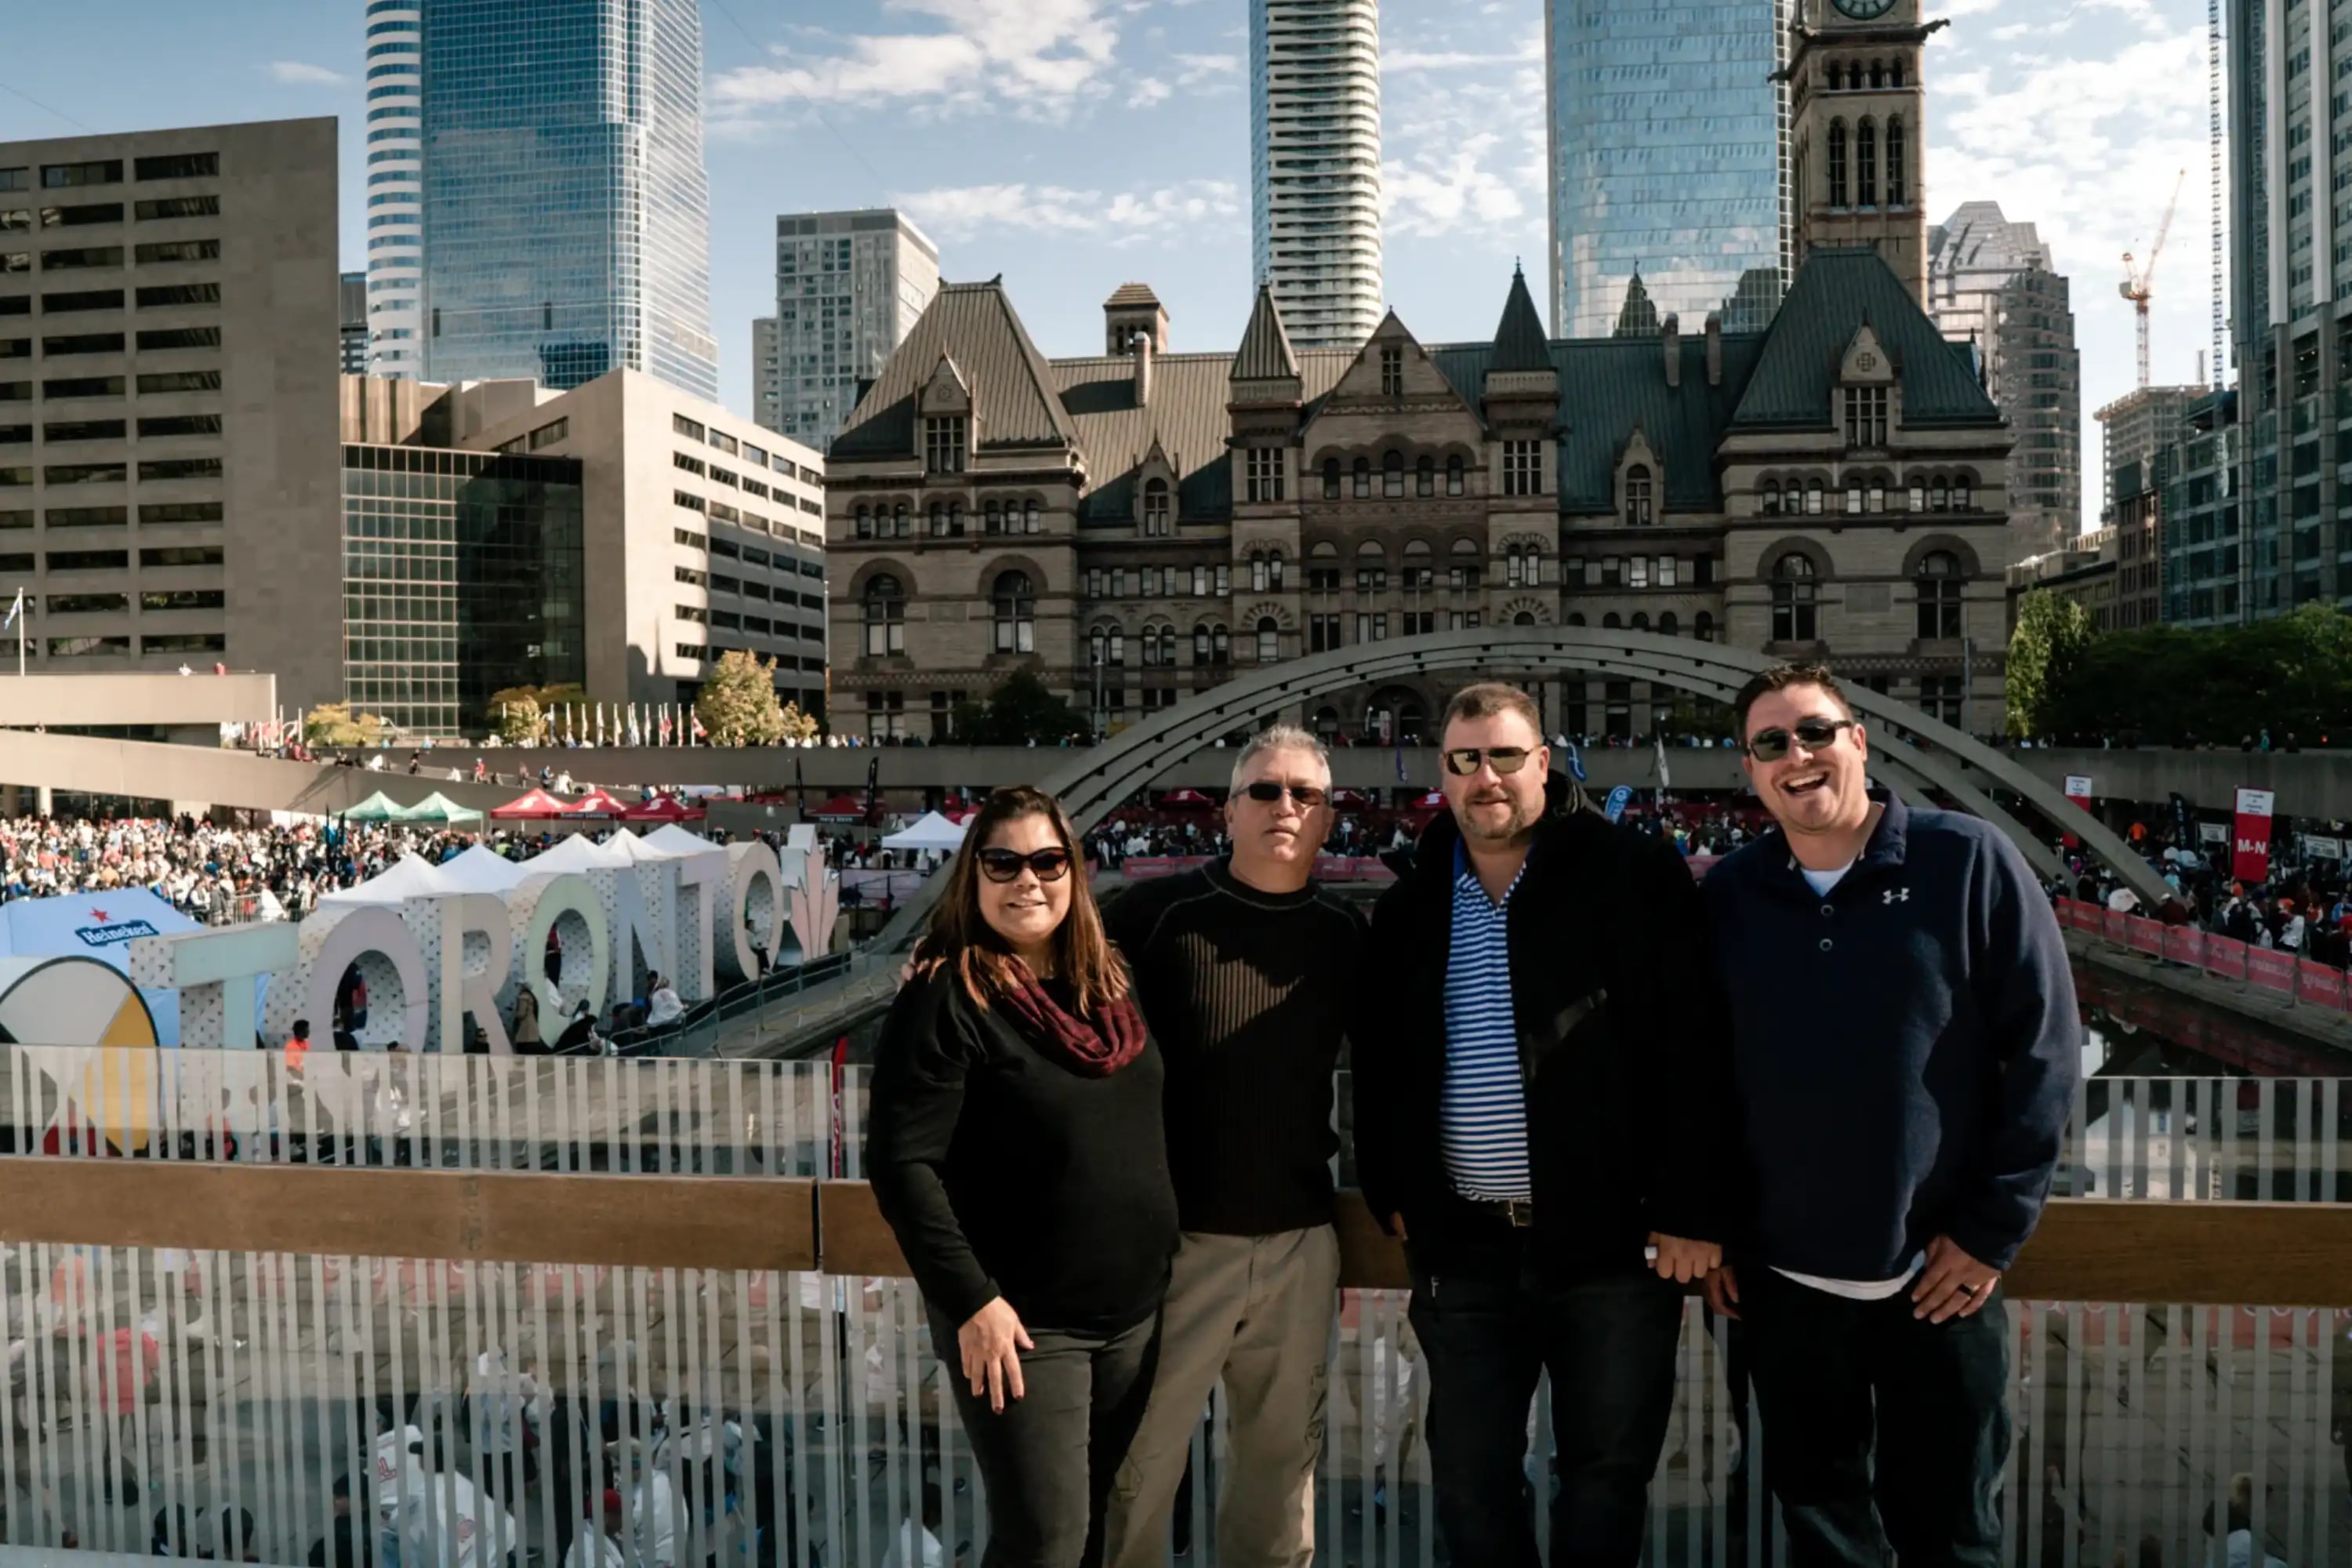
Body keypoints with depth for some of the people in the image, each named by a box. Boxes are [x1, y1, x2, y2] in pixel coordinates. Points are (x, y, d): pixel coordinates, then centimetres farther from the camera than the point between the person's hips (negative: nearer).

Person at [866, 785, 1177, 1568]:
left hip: (1135, 1310, 7)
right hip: (1022, 1324, -7)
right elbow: (902, 1163, -19)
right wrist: (970, 1300, -21)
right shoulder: (945, 999, -14)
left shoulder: (1106, 983, 6)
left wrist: (1165, 1259, 13)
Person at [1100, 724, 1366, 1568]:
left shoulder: (1345, 932, 4)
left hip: (1301, 1244, 4)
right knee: (1140, 1465, 7)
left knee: (1284, 1460, 17)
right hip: (1174, 1240, -3)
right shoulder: (1157, 913, -8)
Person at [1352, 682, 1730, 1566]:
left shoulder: (1634, 877, -6)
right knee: (1469, 1477, 13)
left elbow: (1694, 1051, -8)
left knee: (1607, 1472, 10)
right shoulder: (1411, 907, 8)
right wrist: (1390, 1191, 10)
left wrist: (1690, 1208, -11)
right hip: (1464, 1246, 4)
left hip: (1613, 1238, -3)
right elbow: (1378, 1062, 16)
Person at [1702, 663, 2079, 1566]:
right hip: (1781, 1282, 2)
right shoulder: (1725, 897, 1)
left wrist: (1995, 1227, -8)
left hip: (1941, 1277, -2)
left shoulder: (1969, 863, -7)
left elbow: (2044, 1045, -6)